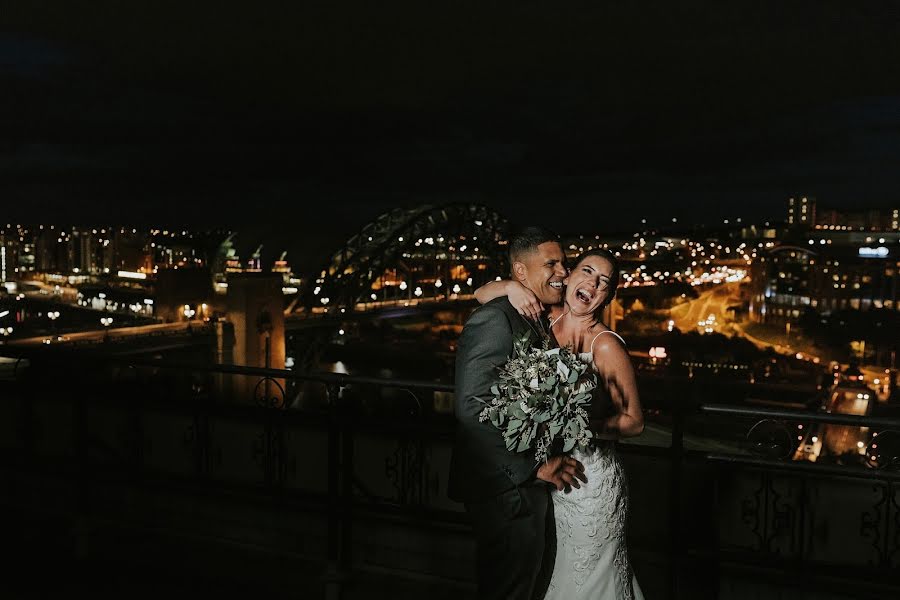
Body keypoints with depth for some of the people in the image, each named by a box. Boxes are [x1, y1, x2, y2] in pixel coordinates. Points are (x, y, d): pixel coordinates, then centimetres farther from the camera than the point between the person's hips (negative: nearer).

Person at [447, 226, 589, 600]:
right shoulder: (494, 320, -17)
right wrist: (533, 467, -21)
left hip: (530, 487, 10)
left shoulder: (537, 323, 13)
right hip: (507, 491, -10)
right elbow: (472, 407, -26)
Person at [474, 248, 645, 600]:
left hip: (590, 481, -5)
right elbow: (481, 294, 4)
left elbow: (634, 422, -12)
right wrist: (510, 287, -16)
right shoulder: (548, 317, -3)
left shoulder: (606, 345, -17)